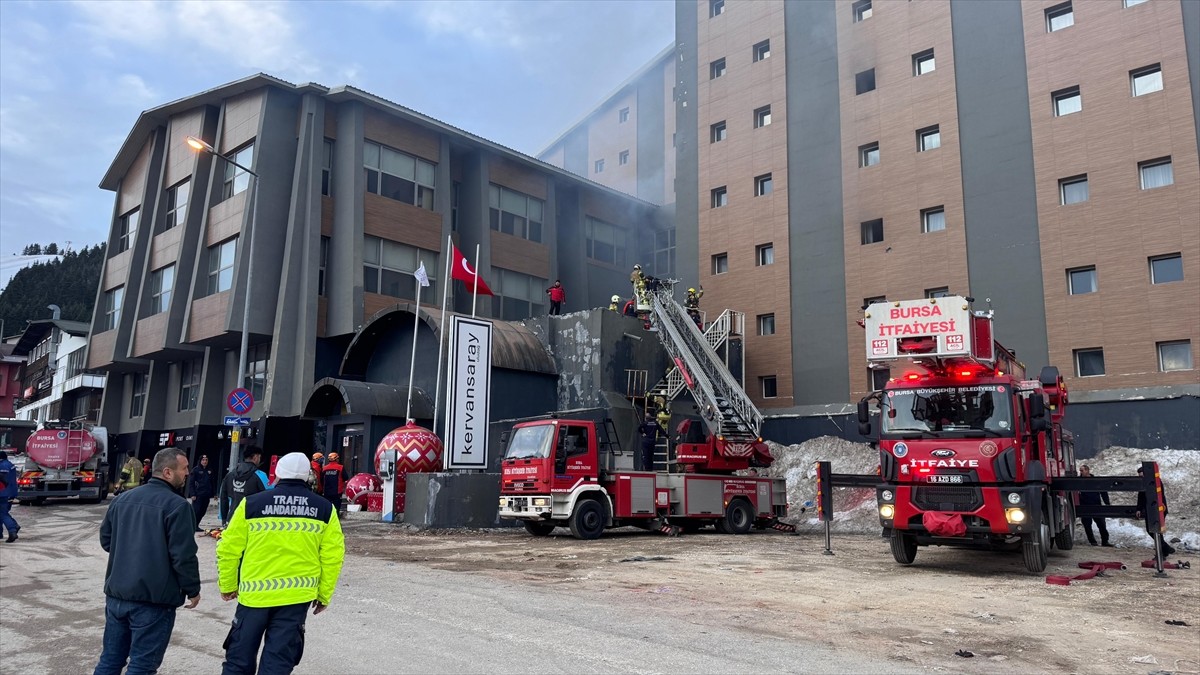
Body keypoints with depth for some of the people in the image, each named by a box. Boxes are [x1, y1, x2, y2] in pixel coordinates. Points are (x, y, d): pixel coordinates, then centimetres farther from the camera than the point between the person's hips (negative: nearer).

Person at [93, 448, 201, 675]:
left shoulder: (122, 499, 8)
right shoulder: (176, 505, -16)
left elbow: (105, 539, 18)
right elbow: (183, 555, -18)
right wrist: (193, 589, -5)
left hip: (116, 593, 7)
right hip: (154, 598, -7)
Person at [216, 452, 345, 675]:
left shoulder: (251, 504, -2)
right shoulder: (324, 509, 0)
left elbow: (229, 549, 1)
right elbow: (332, 556, -1)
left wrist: (227, 585, 15)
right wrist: (324, 594, 10)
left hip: (255, 593, 0)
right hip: (297, 595, 0)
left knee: (240, 656, 16)